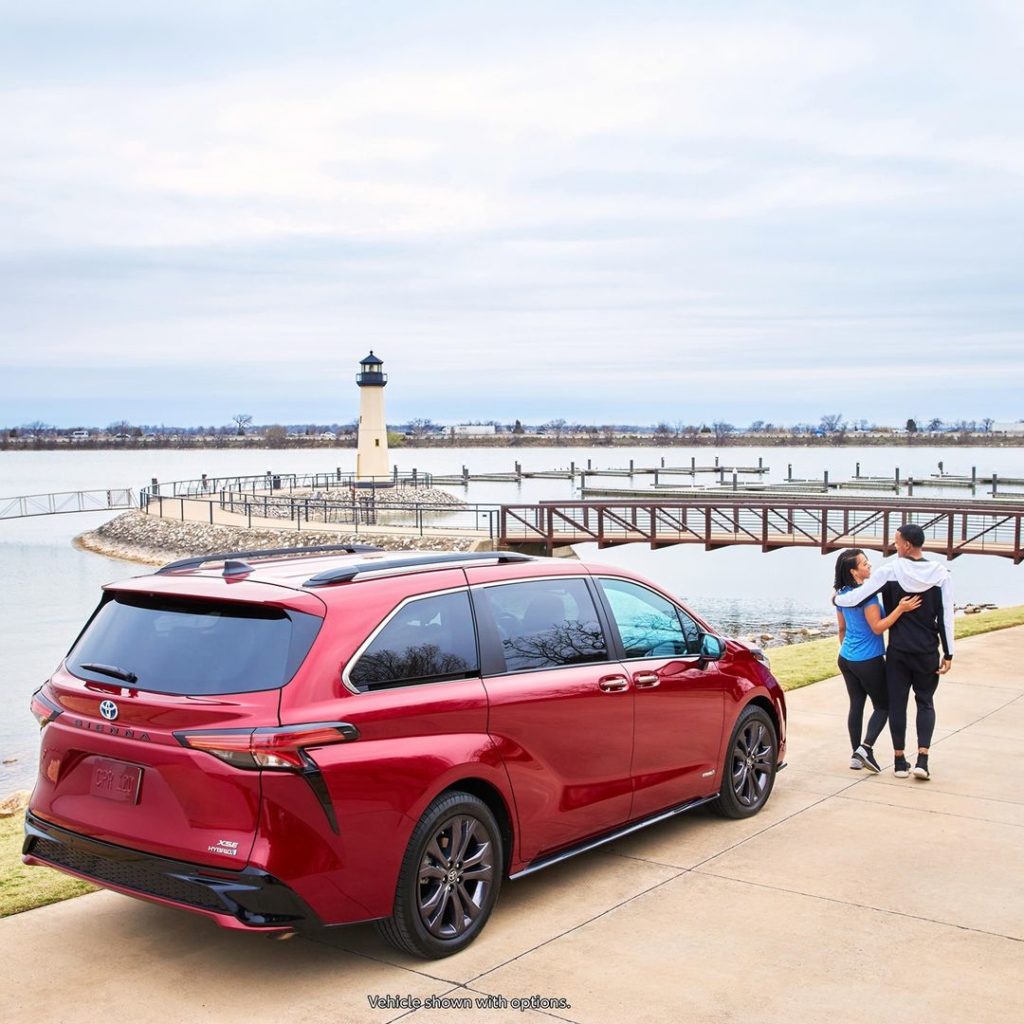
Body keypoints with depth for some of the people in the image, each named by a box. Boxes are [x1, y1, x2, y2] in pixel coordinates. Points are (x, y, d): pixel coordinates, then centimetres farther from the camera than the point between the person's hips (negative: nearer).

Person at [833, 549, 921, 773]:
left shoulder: (842, 594, 6)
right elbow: (878, 627, -19)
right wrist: (900, 609, -25)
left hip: (846, 659, 7)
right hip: (869, 661, -7)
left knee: (856, 704, 12)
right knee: (883, 706, 6)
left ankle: (856, 755, 15)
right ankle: (866, 748, -8)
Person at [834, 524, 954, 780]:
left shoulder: (890, 571, -11)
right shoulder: (941, 574, -6)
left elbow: (857, 597, -12)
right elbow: (946, 617, -5)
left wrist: (836, 599, 9)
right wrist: (948, 654, 0)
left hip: (897, 651, -1)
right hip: (927, 652, 1)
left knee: (897, 703, 10)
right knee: (925, 703, 13)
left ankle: (900, 760, 14)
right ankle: (922, 759, -1)